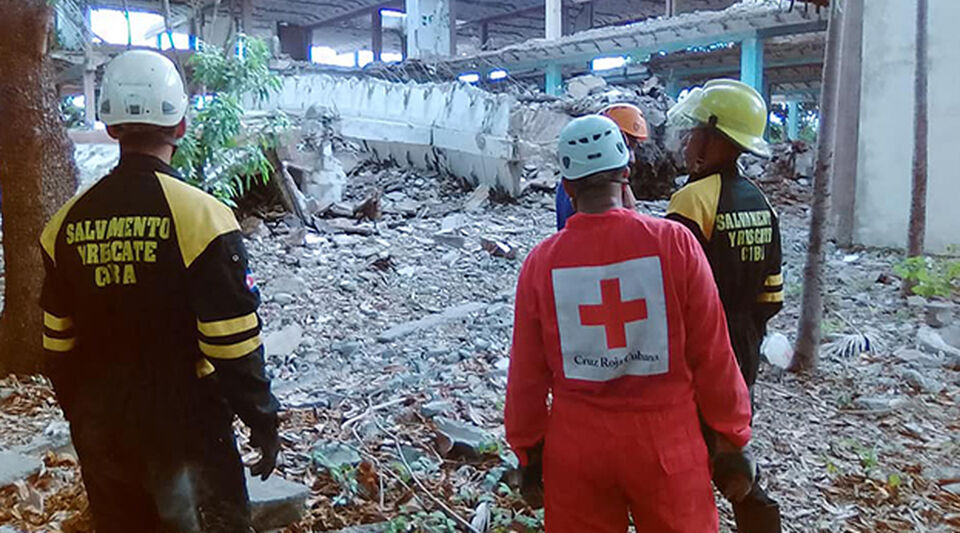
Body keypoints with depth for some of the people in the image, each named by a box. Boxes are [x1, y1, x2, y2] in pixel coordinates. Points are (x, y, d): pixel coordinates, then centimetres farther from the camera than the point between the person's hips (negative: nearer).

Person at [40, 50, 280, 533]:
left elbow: (57, 343, 7)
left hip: (100, 433, 5)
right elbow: (233, 345, -18)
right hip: (188, 428, -5)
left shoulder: (67, 223, -2)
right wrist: (262, 421, -6)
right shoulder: (200, 216, -18)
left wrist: (80, 416, 20)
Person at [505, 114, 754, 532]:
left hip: (576, 446, 1)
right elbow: (713, 356, -7)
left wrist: (529, 455, 12)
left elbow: (526, 375, 0)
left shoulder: (542, 261, -7)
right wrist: (734, 440, 5)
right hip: (665, 442, -1)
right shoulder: (674, 242, -11)